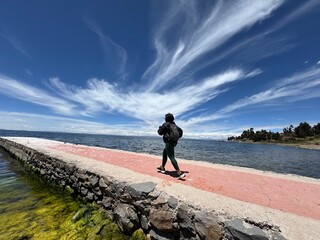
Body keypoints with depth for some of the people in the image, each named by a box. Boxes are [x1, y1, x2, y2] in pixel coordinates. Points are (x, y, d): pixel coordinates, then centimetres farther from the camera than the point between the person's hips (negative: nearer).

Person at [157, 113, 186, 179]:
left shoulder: (165, 124, -11)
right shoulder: (174, 125, 11)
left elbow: (160, 132, -6)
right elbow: (180, 130, 12)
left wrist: (160, 128, 13)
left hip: (169, 142, -9)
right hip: (174, 142, 9)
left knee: (171, 158, -11)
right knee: (164, 153, 24)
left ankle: (179, 173, -17)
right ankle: (162, 168, 34)